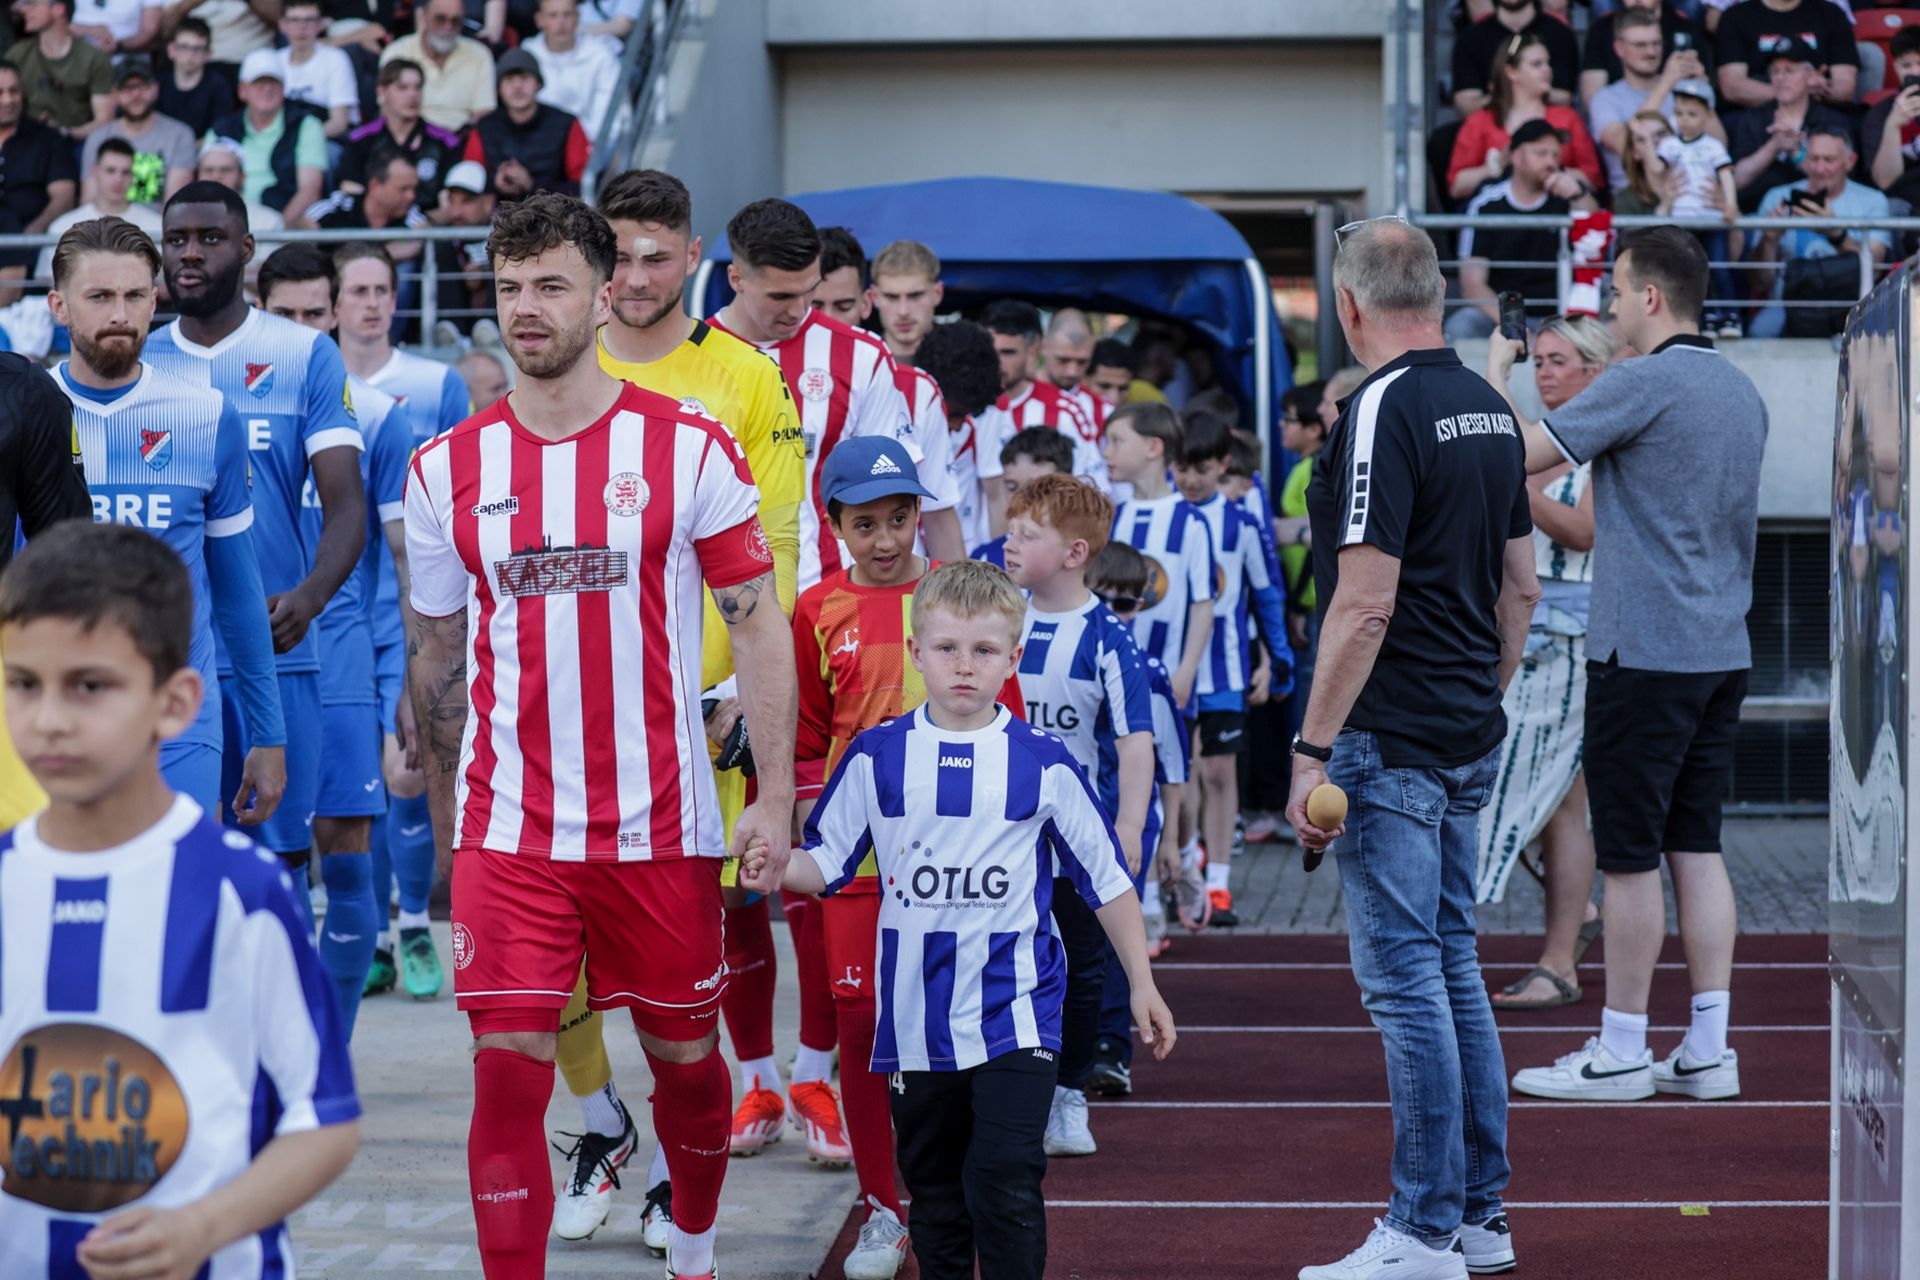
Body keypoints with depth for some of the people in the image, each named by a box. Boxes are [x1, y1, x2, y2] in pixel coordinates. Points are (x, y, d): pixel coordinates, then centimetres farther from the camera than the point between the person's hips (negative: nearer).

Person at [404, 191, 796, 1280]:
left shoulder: (689, 447, -3)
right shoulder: (448, 467, 3)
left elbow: (759, 623, -1)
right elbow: (436, 657, 12)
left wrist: (775, 796, -9)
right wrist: (444, 838, 14)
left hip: (663, 823, 0)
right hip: (509, 826, 1)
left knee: (685, 1057, 13)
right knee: (510, 1070, -8)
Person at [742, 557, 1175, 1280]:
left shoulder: (1043, 764, -2)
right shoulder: (877, 758, 2)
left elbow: (1107, 879, 5)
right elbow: (829, 862, 7)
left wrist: (1142, 985, 6)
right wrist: (782, 869, -15)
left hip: (1013, 1011, -3)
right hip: (915, 1019, 3)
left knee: (1005, 1180, -13)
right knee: (934, 1188, 14)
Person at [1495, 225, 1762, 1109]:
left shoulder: (1642, 384, -14)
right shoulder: (1742, 393, 13)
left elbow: (1520, 454, -13)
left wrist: (1494, 374, 2)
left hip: (1644, 653, -8)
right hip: (1722, 652, 8)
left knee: (1631, 854, -1)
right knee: (1697, 846, 10)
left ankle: (1621, 1053, 4)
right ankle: (1707, 1050, 10)